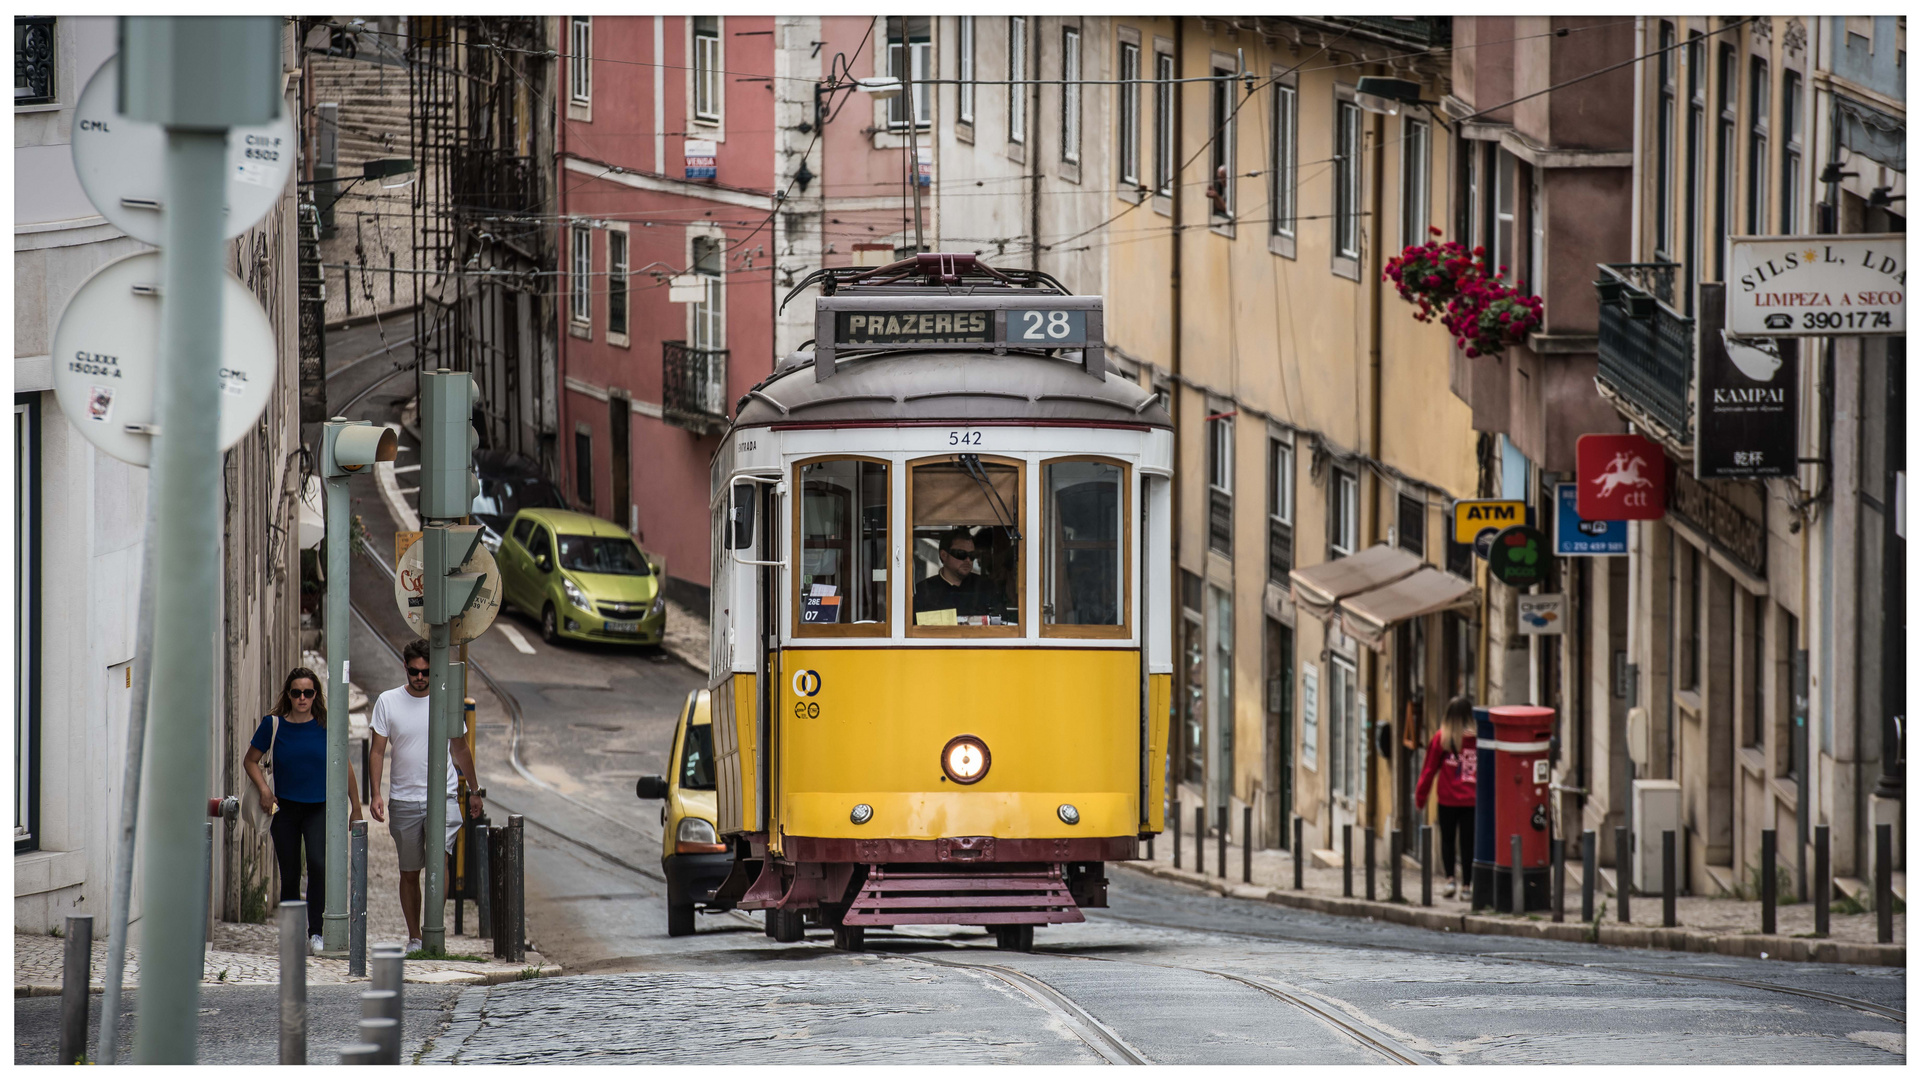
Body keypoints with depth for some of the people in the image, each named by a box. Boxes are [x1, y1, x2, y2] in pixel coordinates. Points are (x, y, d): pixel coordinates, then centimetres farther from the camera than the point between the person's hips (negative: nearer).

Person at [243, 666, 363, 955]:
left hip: (319, 809, -1)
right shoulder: (273, 725, 0)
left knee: (318, 864, -20)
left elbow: (344, 766, 9)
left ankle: (315, 933, -18)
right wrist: (264, 790, -6)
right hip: (285, 808, 1)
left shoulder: (326, 726, 0)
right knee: (289, 874, 5)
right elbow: (252, 761, 11)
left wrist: (356, 809, 10)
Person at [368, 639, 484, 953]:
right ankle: (414, 938, 19)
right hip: (404, 800, 1)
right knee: (409, 872, 8)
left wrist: (474, 791, 21)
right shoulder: (388, 702, 2)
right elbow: (378, 751, 2)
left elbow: (460, 749, 15)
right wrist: (376, 794, -9)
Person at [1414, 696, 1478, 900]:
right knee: (1468, 842, 7)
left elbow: (1429, 769, -2)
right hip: (1472, 799, 1)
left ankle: (1450, 879, 1)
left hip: (1448, 799, -1)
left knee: (1447, 839, 13)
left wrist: (1420, 796, 7)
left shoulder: (1442, 738, -7)